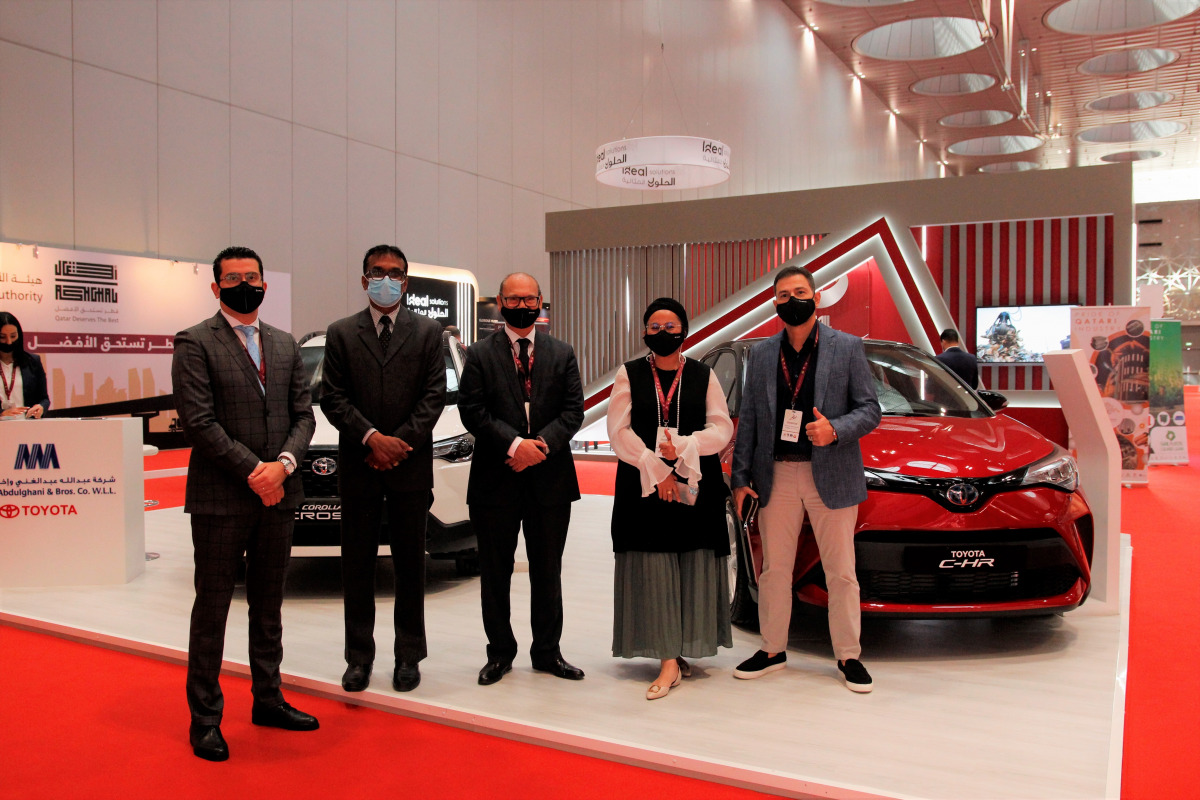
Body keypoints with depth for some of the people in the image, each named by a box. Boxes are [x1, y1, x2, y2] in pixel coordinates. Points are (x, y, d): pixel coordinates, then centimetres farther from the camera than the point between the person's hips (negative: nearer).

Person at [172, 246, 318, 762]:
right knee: (213, 607, 4)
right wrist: (254, 472, -16)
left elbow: (303, 414, 8)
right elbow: (198, 421, -12)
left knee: (269, 604, 15)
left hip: (278, 495, 5)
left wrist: (283, 464, -10)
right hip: (222, 498, -5)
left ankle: (267, 699, 28)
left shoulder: (285, 344, 12)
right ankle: (205, 718, 16)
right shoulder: (195, 343, -4)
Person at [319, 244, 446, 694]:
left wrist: (400, 442, -11)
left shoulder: (428, 332, 6)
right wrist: (371, 437, -14)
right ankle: (359, 657, 17)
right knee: (357, 564, 7)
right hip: (358, 466, 1)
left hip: (411, 466, -1)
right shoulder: (341, 333, 7)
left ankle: (408, 656, 17)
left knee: (410, 564, 7)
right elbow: (332, 397, 0)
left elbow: (434, 395, -1)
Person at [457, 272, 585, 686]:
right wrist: (515, 444, -16)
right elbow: (472, 410, -6)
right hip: (495, 480, -1)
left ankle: (547, 651, 24)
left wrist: (541, 444, -14)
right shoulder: (480, 354, 3)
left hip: (550, 479, 2)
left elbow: (573, 410, 2)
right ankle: (500, 653, 23)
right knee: (495, 573, 8)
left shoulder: (562, 353, 9)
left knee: (547, 573, 11)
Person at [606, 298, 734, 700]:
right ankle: (669, 661, -1)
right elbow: (619, 431, -1)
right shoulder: (629, 374, 8)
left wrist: (682, 448, -15)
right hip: (643, 485, -1)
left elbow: (722, 429, 1)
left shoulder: (703, 376, 10)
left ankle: (683, 648, 13)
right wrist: (657, 470, -11)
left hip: (696, 485, 1)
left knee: (694, 567, 0)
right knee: (653, 569, -4)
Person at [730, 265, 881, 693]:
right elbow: (748, 419, 8)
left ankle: (848, 656, 20)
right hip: (776, 476, 3)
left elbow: (870, 409, 0)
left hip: (831, 475, -2)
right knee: (775, 569, 10)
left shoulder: (848, 348, 1)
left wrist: (835, 430, -20)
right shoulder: (761, 354, 8)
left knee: (841, 572, 5)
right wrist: (740, 477, 3)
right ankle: (773, 650, 25)